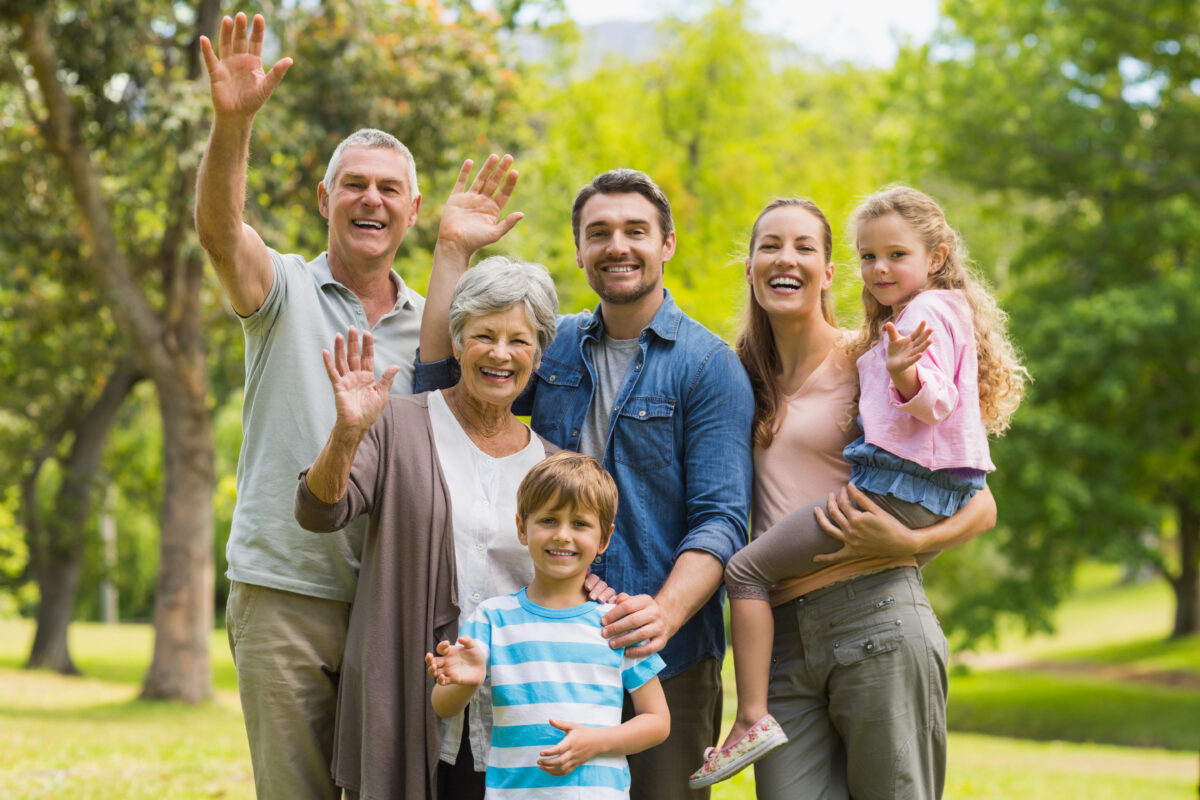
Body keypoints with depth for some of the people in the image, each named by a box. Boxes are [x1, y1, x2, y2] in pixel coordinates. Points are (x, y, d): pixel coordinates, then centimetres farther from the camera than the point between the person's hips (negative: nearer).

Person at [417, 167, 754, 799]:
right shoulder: (552, 347, 12)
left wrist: (665, 612, -28)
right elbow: (440, 380, 1)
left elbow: (721, 519, -11)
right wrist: (453, 250, -4)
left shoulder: (709, 365, -4)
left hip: (666, 660, -4)